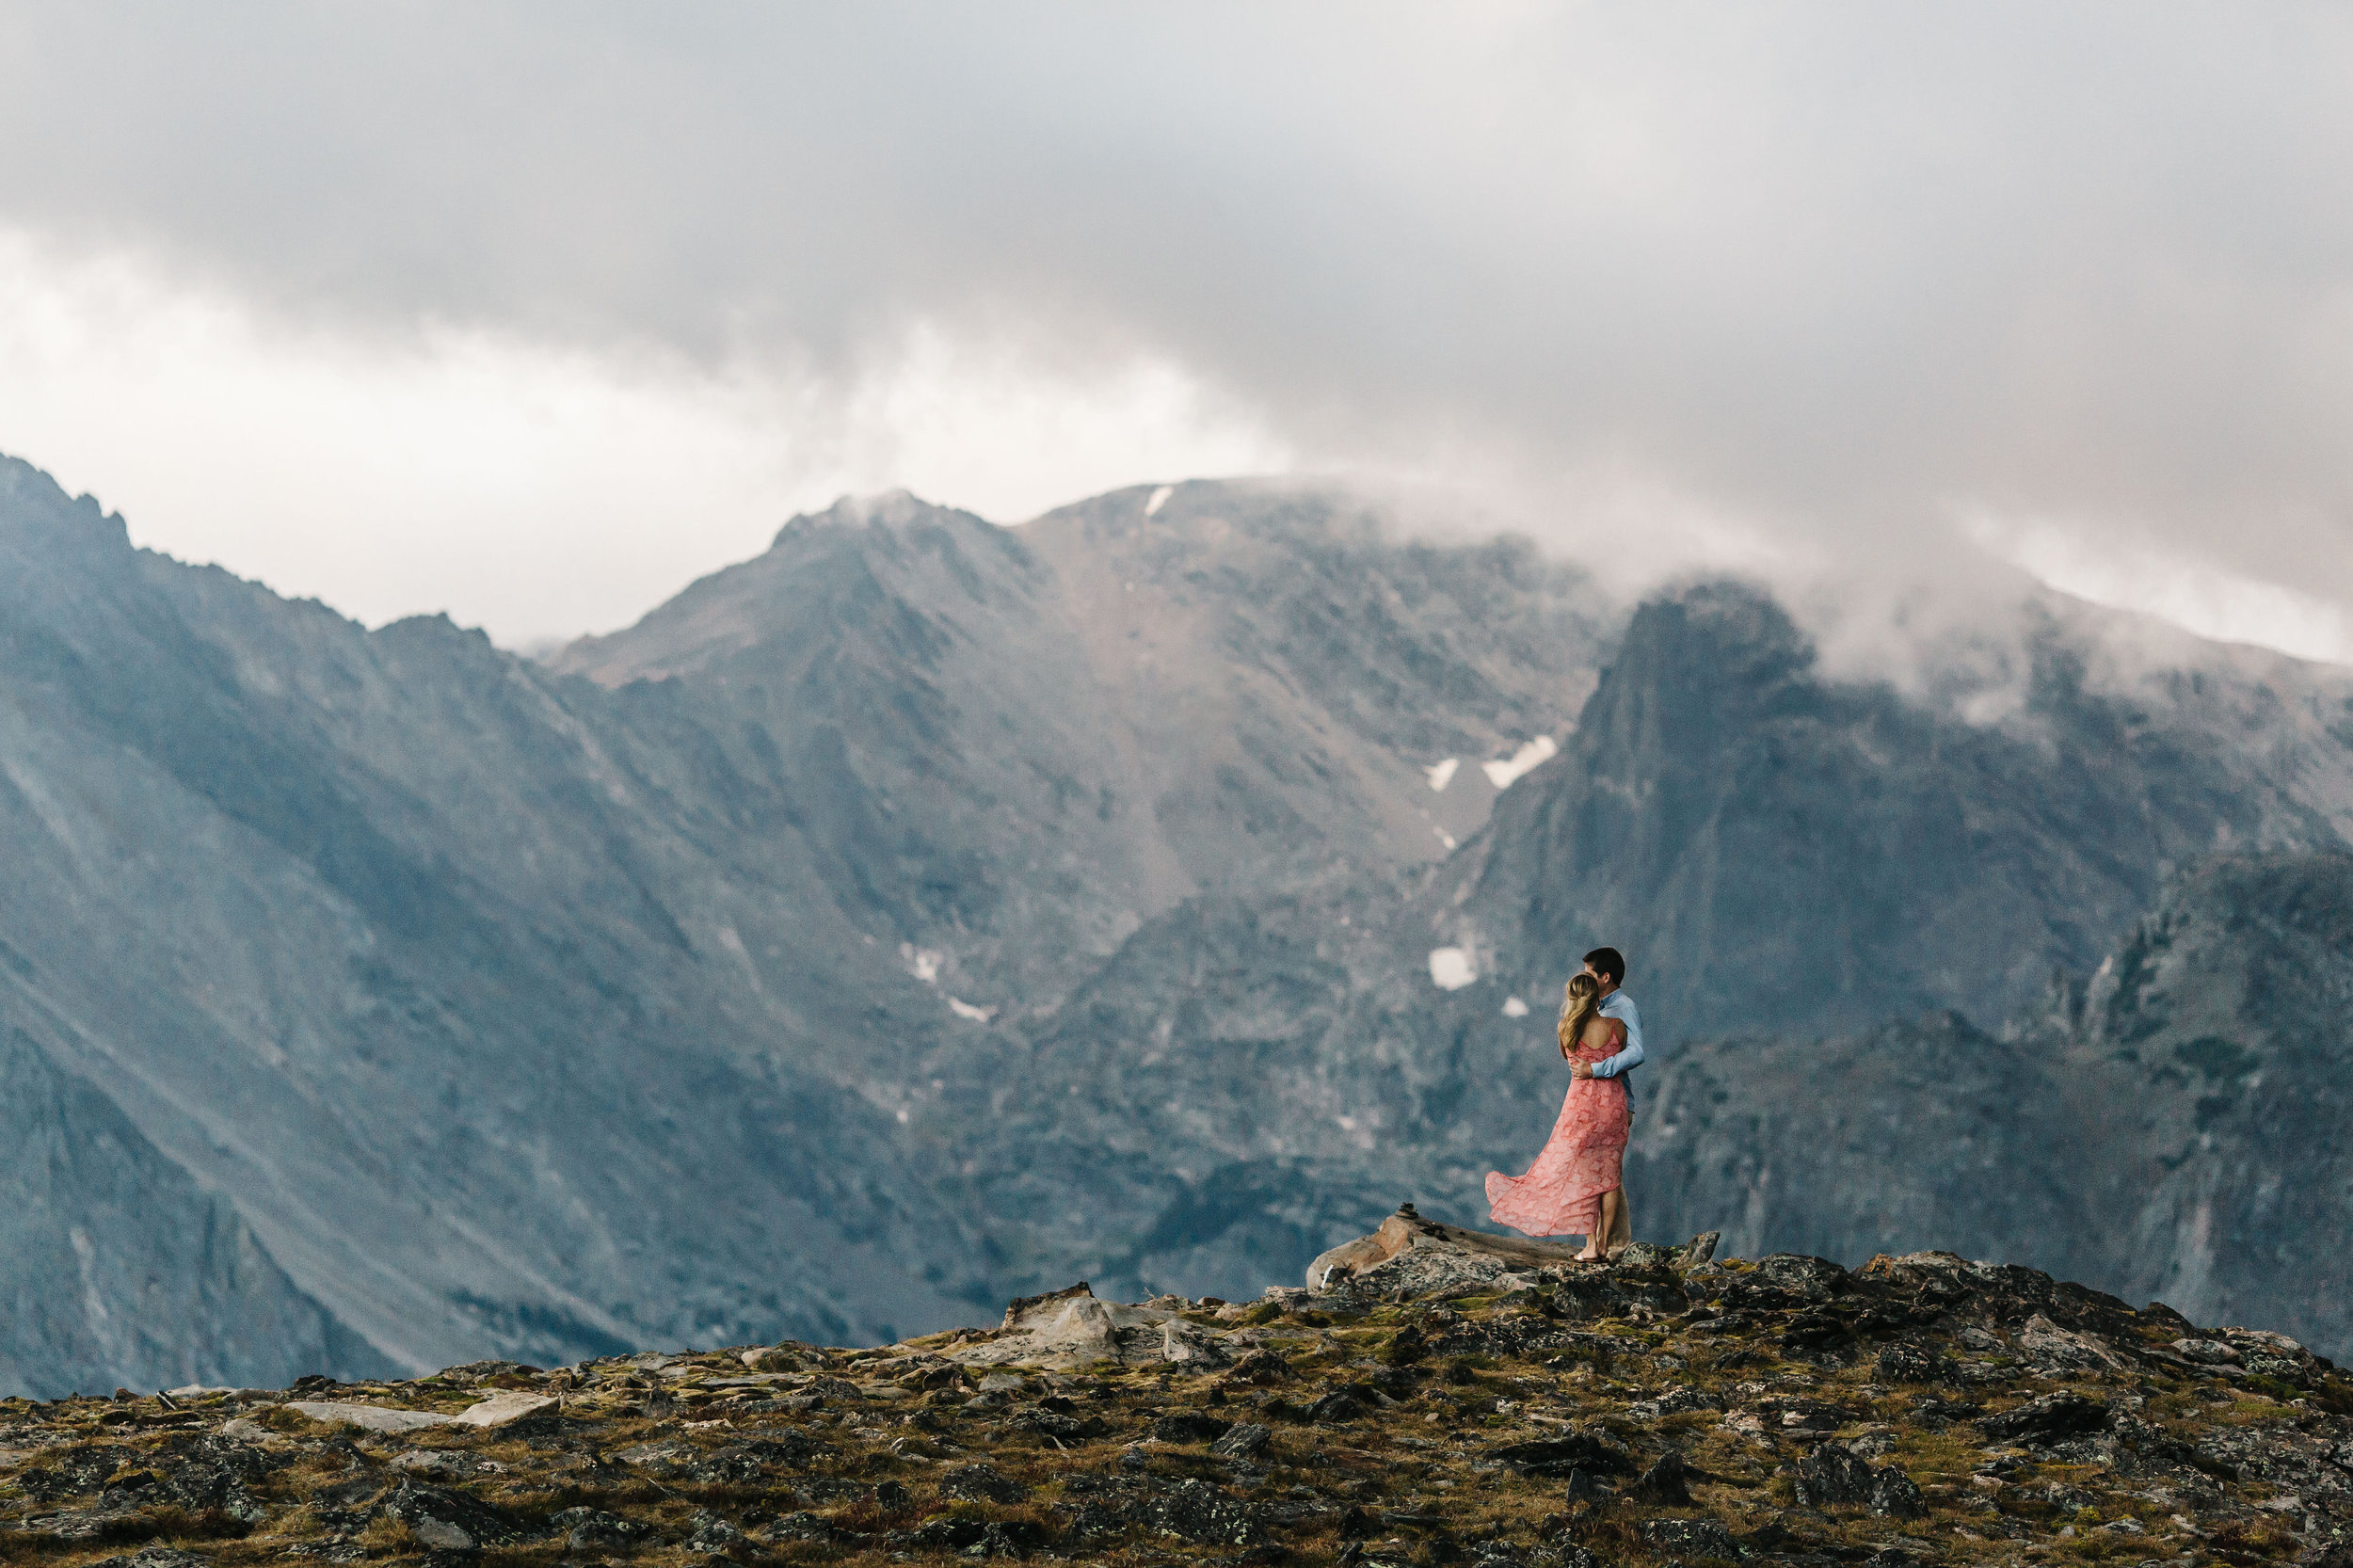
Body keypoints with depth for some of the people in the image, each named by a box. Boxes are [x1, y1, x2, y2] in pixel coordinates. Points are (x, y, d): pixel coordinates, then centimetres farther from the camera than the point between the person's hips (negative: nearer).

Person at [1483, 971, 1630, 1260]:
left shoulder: (1566, 1030, -8)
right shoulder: (1617, 1027, -6)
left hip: (1581, 1103, -2)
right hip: (1613, 1103, 2)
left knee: (1581, 1174, 6)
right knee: (1609, 1174, 9)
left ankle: (1590, 1245, 3)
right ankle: (1604, 1242, 12)